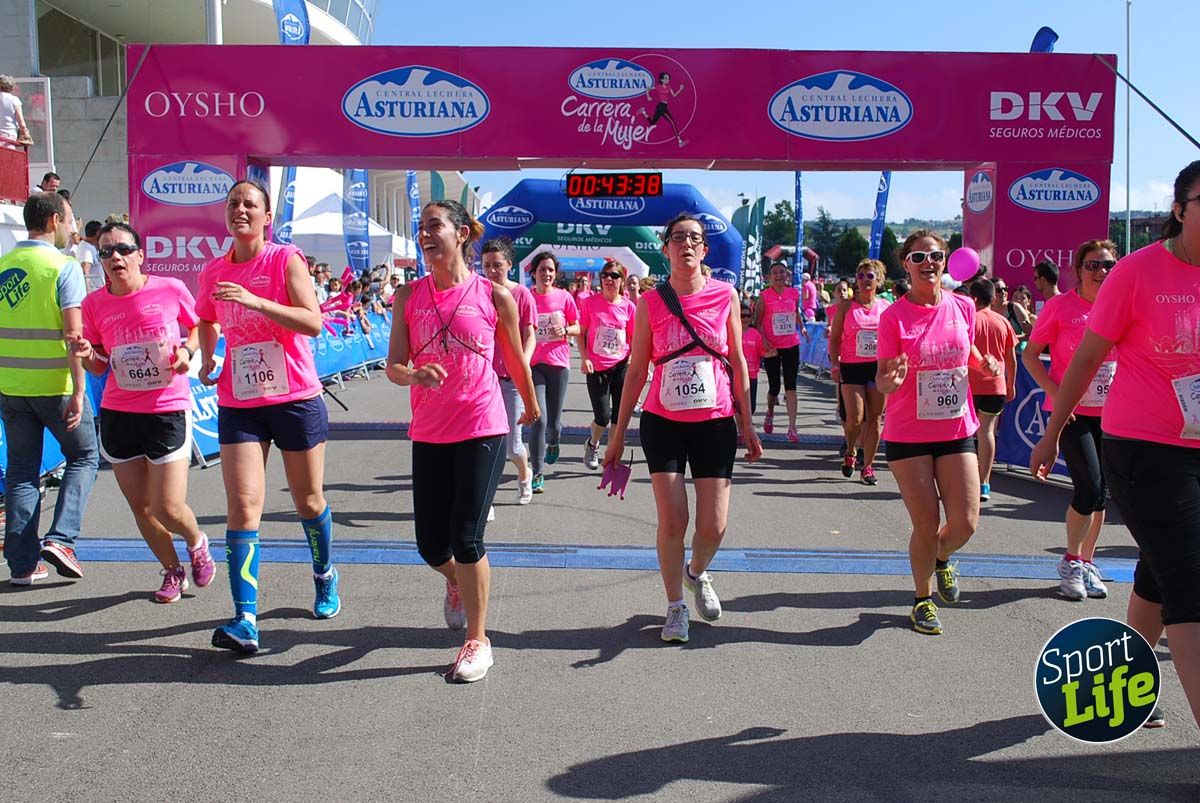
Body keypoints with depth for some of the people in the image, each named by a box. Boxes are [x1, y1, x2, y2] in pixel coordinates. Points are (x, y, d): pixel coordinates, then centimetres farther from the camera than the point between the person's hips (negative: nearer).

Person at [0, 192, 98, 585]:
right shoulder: (63, 266, -10)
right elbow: (73, 335, -17)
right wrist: (79, 391, -17)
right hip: (55, 385, -5)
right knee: (83, 457, 14)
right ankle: (61, 538, 0)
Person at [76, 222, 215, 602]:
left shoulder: (170, 289, -7)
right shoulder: (94, 304, 1)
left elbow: (199, 326, 10)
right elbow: (100, 367, 8)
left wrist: (187, 350, -10)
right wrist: (87, 355, -14)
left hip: (168, 411, -3)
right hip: (117, 414, 3)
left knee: (168, 508, -6)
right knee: (141, 508, 11)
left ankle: (197, 542, 29)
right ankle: (173, 571, 34)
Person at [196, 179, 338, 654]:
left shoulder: (286, 259, -6)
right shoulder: (213, 272, 7)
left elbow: (313, 322, -19)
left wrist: (256, 301, -28)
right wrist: (207, 360, 11)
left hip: (296, 398, -3)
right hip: (238, 404, 3)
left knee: (308, 501, 11)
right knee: (242, 506, -9)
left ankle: (325, 578, 38)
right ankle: (244, 621, -10)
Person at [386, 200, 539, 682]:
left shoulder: (494, 295, -3)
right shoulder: (409, 296, 4)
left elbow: (516, 361, 10)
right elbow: (394, 367, 0)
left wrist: (531, 406, 23)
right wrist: (415, 374, -22)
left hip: (482, 430, -3)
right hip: (429, 433, 3)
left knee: (466, 537, -6)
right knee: (431, 544, 8)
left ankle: (477, 640, 13)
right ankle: (457, 583, 45)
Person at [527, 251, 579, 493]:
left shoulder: (564, 297, 1)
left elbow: (577, 328, 10)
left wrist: (565, 330, -12)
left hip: (558, 364, 1)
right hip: (533, 364, -1)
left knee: (554, 423, 7)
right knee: (538, 418, -11)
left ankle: (552, 442, 44)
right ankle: (537, 474, -1)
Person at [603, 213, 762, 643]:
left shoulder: (725, 295, 0)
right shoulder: (650, 302, -1)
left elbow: (738, 363, 6)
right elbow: (637, 371, 3)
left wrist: (747, 424, 6)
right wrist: (618, 434, 3)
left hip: (716, 423, 1)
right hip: (663, 422, -1)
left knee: (714, 525, -1)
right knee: (672, 519, -5)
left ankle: (697, 574, 33)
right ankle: (675, 606, 16)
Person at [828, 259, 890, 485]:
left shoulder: (886, 307, 7)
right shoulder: (845, 306, 1)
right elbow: (834, 339, 2)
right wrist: (835, 365, -7)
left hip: (879, 367, 2)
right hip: (852, 367, -2)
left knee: (874, 418, 3)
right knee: (855, 417, -10)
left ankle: (868, 465, 12)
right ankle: (850, 453, 20)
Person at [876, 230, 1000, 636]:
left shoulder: (963, 307, 1)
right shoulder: (893, 317, -10)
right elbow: (882, 383, -9)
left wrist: (984, 361, 1)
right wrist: (892, 380, -31)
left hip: (957, 430, 3)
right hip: (908, 436, -3)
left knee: (965, 524, -2)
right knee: (926, 526, -1)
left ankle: (941, 558, 35)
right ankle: (923, 599, 24)